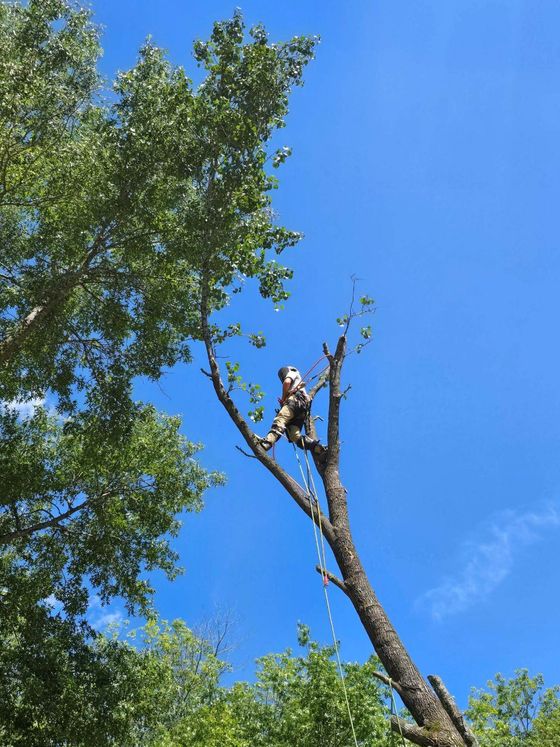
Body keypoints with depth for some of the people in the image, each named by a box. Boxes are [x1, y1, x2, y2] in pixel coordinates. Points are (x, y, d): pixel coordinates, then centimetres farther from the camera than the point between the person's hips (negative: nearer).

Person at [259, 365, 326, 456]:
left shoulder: (292, 372, 25)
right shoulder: (299, 383, 45)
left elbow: (287, 382, -1)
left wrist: (283, 398, 6)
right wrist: (283, 403, 16)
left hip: (296, 399, -8)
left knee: (279, 420, -31)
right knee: (295, 435, -10)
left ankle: (267, 442, -55)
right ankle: (317, 447, -25)